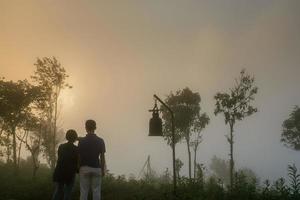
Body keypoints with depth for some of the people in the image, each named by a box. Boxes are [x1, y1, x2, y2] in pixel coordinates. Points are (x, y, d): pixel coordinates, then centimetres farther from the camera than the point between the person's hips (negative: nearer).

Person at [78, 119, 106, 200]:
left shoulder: (81, 141, -4)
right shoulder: (100, 141, -2)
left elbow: (79, 156, -2)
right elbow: (102, 157, -1)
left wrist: (78, 169, 9)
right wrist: (103, 170, 7)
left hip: (84, 168, 0)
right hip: (96, 168, 1)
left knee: (84, 192, 4)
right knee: (96, 192, 5)